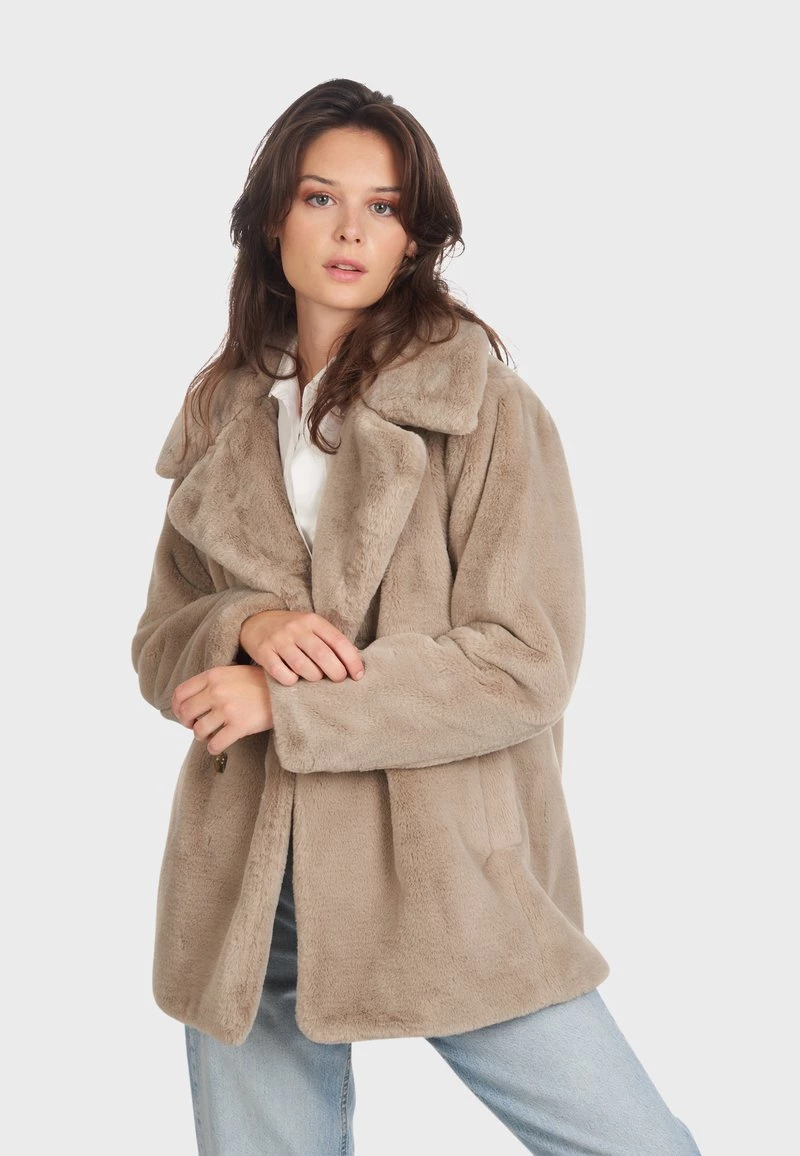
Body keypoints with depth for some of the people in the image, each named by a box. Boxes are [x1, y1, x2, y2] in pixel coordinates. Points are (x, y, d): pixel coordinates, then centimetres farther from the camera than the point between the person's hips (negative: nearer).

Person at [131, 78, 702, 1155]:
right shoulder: (222, 416, 9)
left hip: (449, 876, -3)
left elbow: (525, 663, -11)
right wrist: (246, 627, -11)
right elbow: (159, 643, 12)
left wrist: (288, 701, -15)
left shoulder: (485, 404, -5)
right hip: (250, 889, 3)